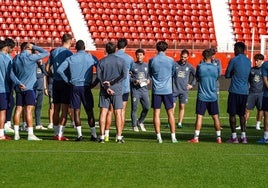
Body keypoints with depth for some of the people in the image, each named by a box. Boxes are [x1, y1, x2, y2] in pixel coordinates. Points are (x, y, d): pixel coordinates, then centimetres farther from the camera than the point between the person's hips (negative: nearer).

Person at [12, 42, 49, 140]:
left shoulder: (15, 59, 9)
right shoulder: (31, 57, -9)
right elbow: (46, 53, -4)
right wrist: (34, 47, 1)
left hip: (19, 88, 6)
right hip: (29, 87, -6)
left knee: (18, 109, 6)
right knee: (29, 110, -9)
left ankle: (16, 134, 6)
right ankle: (30, 134, -14)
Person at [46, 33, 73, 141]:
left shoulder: (54, 52, 7)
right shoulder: (69, 53, -9)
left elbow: (47, 68, 10)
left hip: (56, 82, 6)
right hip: (66, 83, -5)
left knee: (56, 109, 11)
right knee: (64, 110, -3)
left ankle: (56, 134, 15)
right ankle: (60, 134, -8)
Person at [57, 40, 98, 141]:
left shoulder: (70, 58, 2)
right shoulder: (91, 58, 3)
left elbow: (59, 70, -5)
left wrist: (67, 81, 3)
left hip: (74, 87, 0)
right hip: (86, 86, 0)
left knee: (76, 110, 3)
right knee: (89, 111, 6)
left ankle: (79, 134, -2)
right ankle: (94, 134, 6)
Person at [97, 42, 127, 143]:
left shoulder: (101, 61, 4)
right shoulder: (121, 61, 2)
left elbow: (99, 76, -5)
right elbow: (124, 75, -8)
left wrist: (106, 87, -10)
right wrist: (112, 83, -10)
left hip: (104, 90, 1)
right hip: (117, 89, -1)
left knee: (103, 112, 3)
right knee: (118, 113, 2)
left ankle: (102, 136, -1)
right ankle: (119, 137, 0)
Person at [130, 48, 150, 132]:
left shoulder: (146, 66, 12)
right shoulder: (132, 66, -2)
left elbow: (149, 75, 19)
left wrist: (148, 80, -1)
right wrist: (135, 80, -17)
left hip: (144, 89, 4)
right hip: (135, 90, -4)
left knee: (146, 107, 4)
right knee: (134, 108, -1)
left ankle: (140, 122, 25)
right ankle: (134, 125, 8)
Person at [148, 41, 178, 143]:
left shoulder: (152, 61, -3)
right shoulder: (171, 60, -3)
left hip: (156, 90, 0)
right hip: (167, 90, 0)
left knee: (156, 113, 3)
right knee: (170, 113, 7)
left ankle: (159, 137, 0)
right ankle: (173, 137, 6)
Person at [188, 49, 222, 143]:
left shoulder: (200, 67, -8)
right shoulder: (216, 68, -2)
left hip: (202, 97, -2)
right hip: (213, 97, 2)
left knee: (199, 116, 0)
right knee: (215, 117, 7)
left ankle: (196, 137, -1)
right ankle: (219, 137, 8)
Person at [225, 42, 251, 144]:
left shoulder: (234, 60, -8)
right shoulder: (248, 62, 11)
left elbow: (227, 75, -1)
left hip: (234, 91, -5)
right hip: (245, 92, 5)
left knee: (232, 114, 2)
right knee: (242, 114, 12)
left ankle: (234, 137, -1)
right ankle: (243, 136, 3)